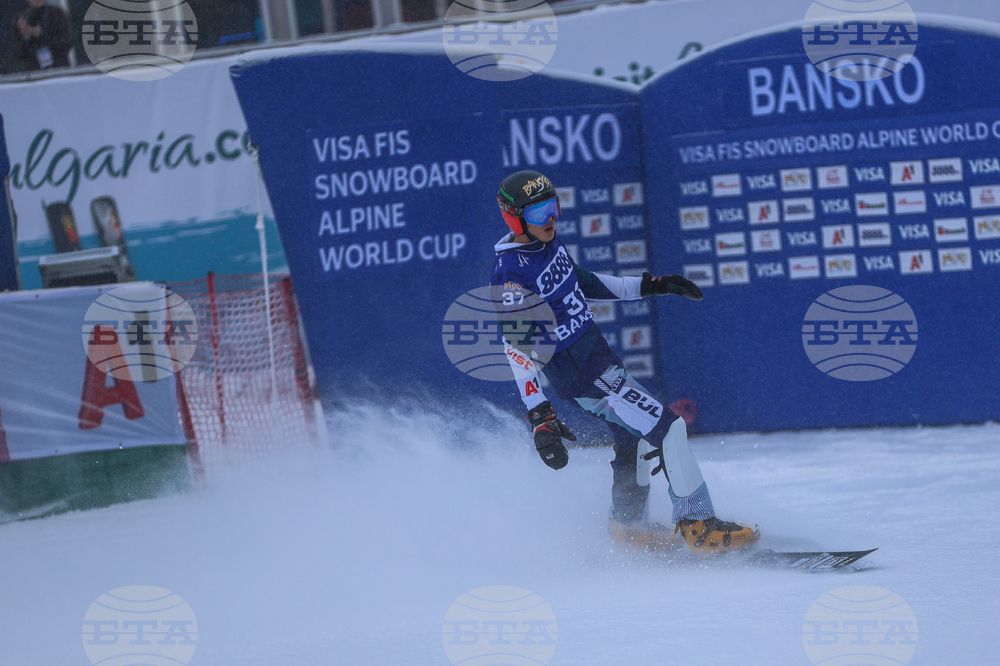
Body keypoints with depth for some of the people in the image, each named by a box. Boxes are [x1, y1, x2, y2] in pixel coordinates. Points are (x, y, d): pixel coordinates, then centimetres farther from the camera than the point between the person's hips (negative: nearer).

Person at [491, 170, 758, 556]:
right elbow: (517, 350, -24)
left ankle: (627, 525, 41)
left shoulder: (550, 245, 4)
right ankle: (699, 527, -7)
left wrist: (649, 287, 21)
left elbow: (583, 283, 22)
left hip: (598, 353, 10)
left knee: (636, 437, 25)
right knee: (667, 430, -13)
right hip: (578, 374, -10)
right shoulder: (511, 275, -23)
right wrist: (539, 418, -28)